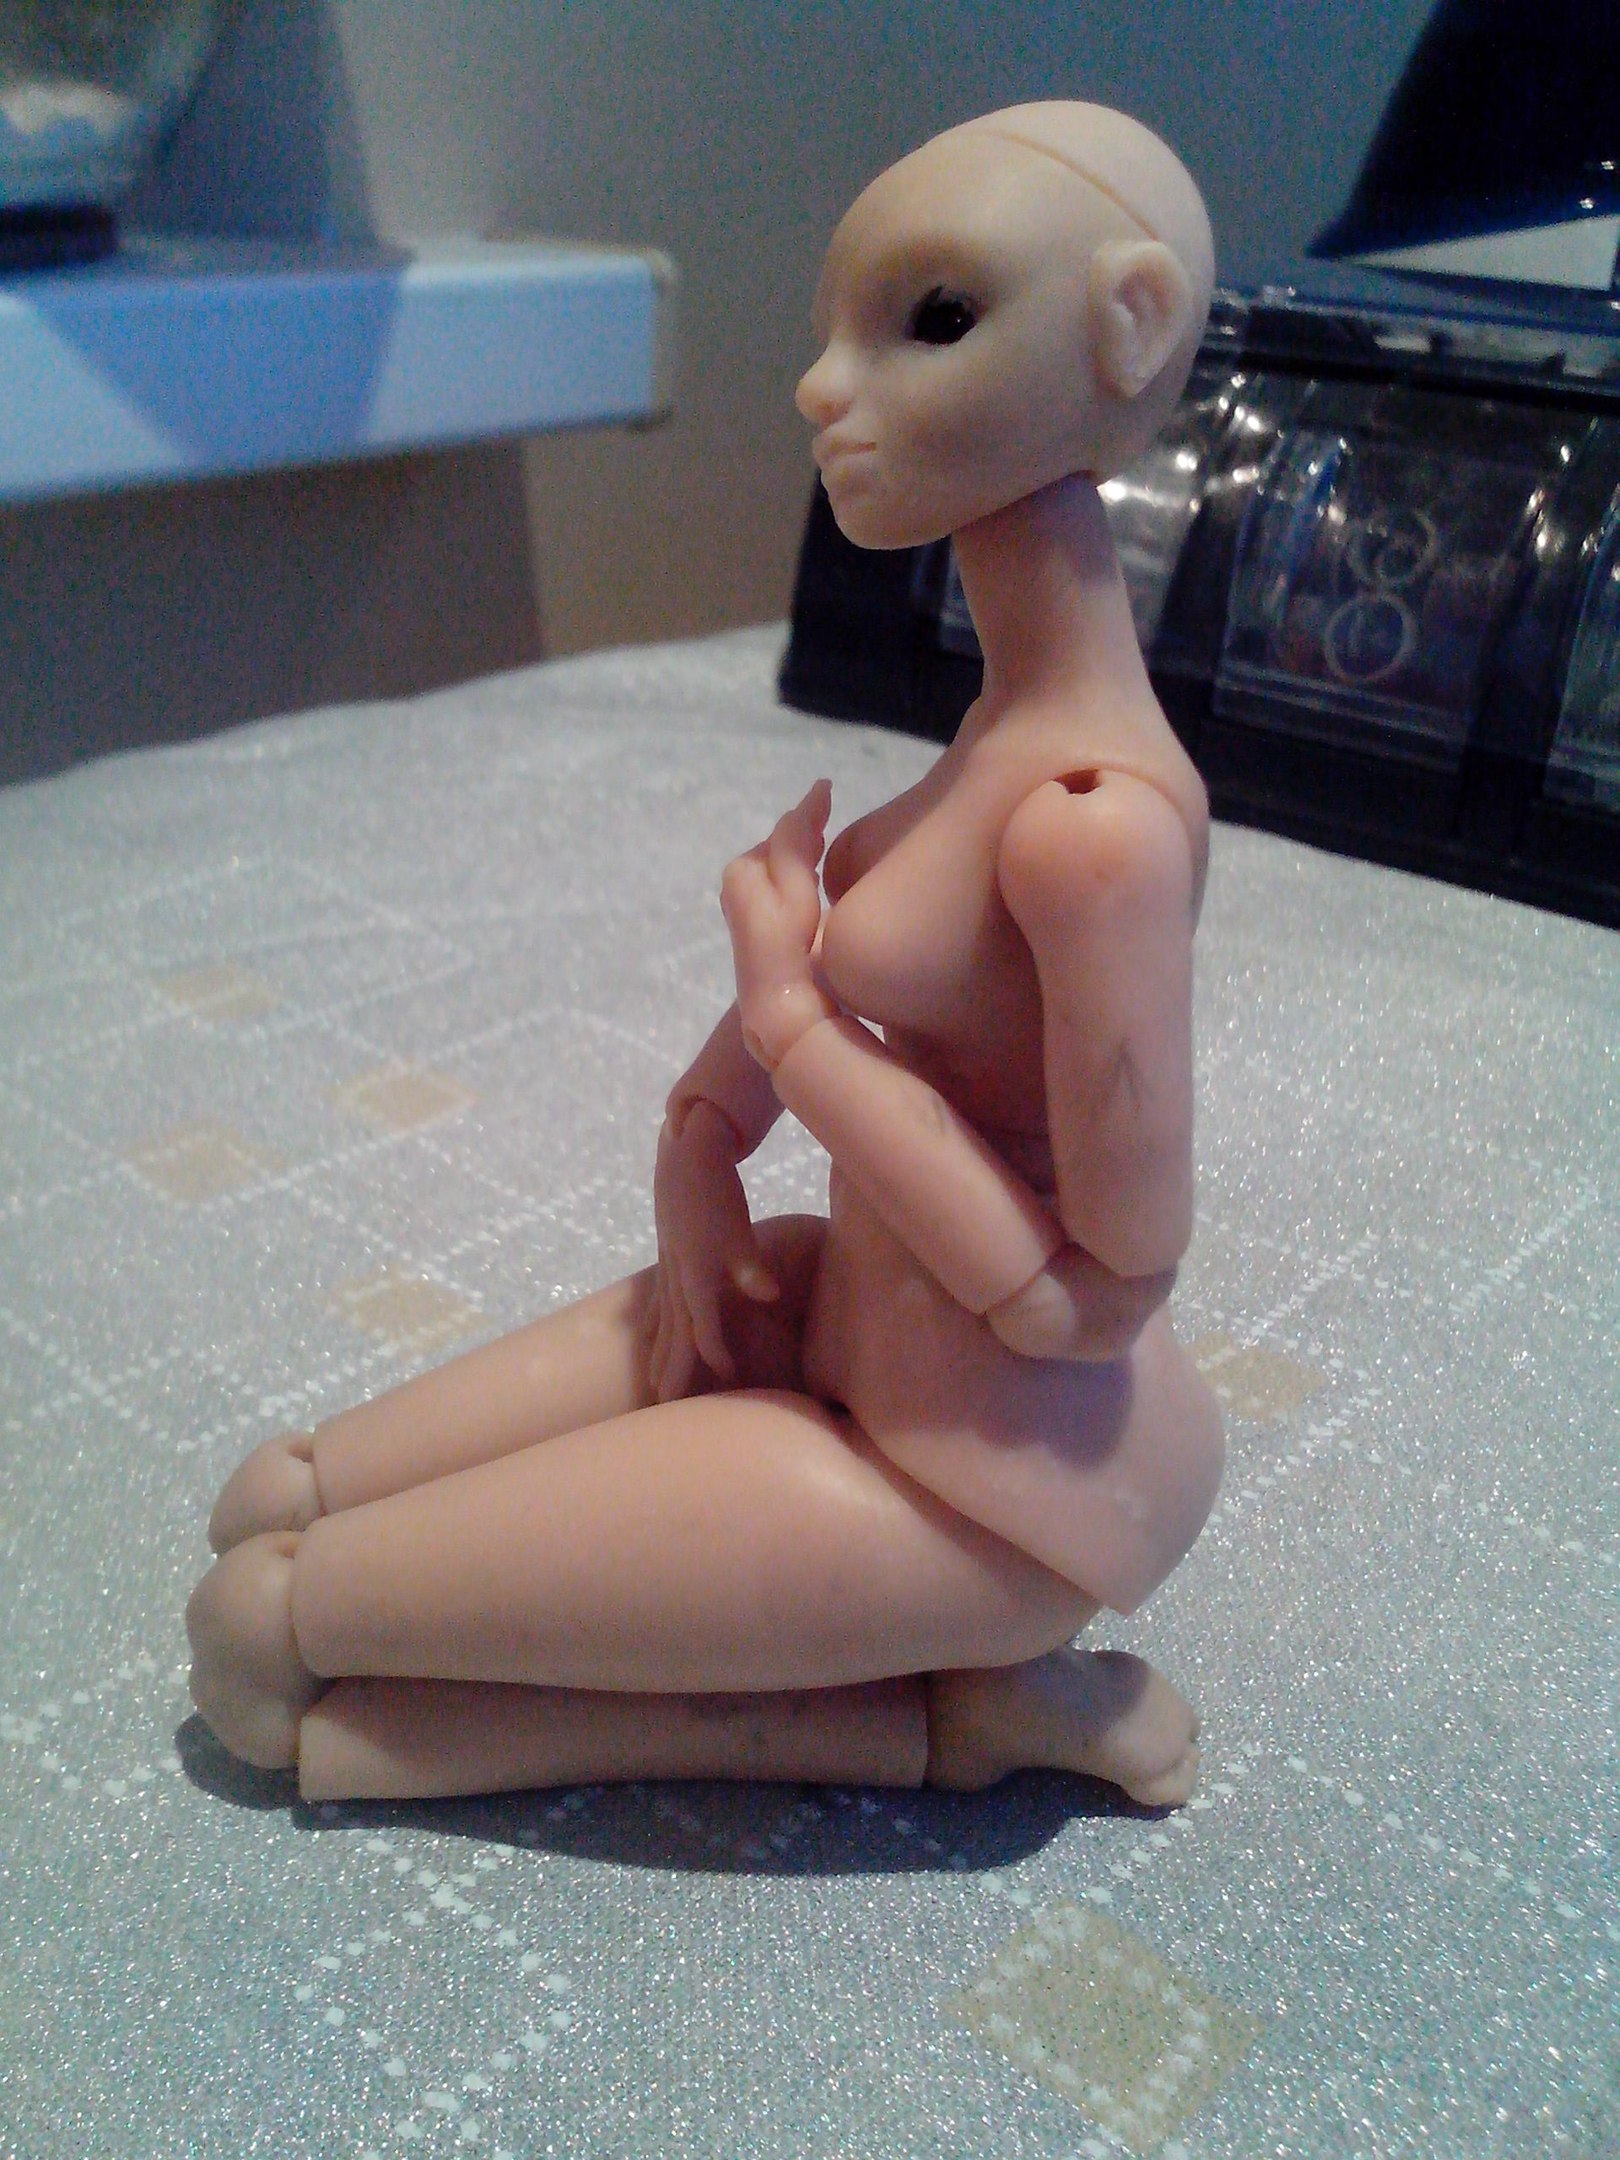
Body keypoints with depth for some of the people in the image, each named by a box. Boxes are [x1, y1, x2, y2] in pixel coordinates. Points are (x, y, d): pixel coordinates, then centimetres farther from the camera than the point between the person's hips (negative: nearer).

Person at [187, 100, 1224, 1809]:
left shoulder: (1097, 819, -28)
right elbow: (833, 949, 12)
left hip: (986, 1458, -8)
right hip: (858, 1312, 8)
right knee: (273, 1507, 11)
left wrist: (794, 1021, -18)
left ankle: (938, 1712, -1)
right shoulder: (1010, 734, -1)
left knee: (250, 1636, -5)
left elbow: (1102, 1294, -24)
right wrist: (700, 1147, -5)